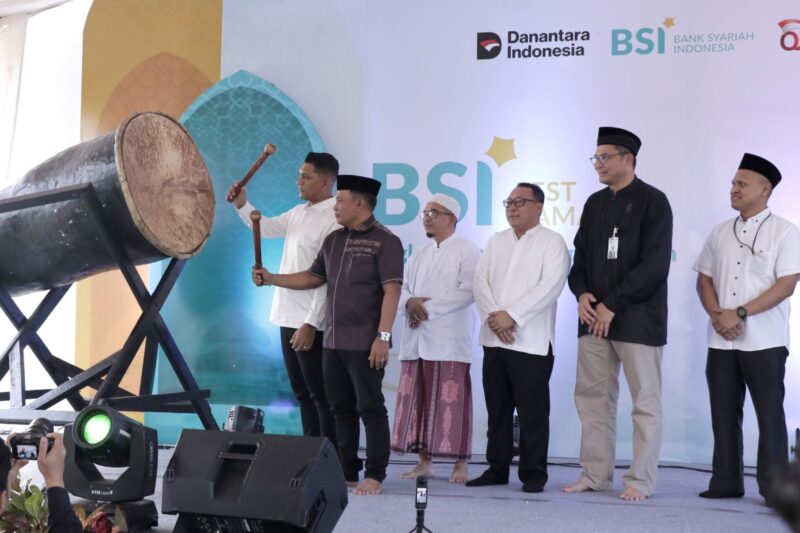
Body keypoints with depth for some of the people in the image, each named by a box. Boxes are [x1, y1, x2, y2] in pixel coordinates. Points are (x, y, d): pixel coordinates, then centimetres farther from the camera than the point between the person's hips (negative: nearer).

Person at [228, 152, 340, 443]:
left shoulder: (334, 220, -17)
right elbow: (268, 227, 26)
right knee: (302, 393, 15)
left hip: (310, 323, -9)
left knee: (320, 395, -2)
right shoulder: (298, 212, 11)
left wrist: (311, 323, -24)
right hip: (288, 317, 9)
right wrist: (242, 205, 10)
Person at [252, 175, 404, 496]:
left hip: (365, 344, -7)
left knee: (370, 409, -2)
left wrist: (383, 337, -20)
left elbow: (392, 291, -14)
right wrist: (272, 279, 14)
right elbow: (313, 278, 22)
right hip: (333, 342, 7)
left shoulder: (385, 241, -8)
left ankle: (374, 475, 5)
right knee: (341, 409, 11)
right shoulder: (334, 240, 15)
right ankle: (346, 472, 19)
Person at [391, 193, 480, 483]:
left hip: (448, 341, -7)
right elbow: (401, 288, 16)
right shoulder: (418, 255, 21)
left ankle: (460, 464, 2)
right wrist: (410, 301, -8)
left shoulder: (467, 251, 0)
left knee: (451, 402, -6)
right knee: (417, 400, 6)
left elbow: (467, 291, -13)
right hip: (416, 339, 7)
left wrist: (429, 308, -15)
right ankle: (424, 461, 14)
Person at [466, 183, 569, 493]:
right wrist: (493, 316, -10)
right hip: (494, 340, 5)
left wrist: (511, 316, -17)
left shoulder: (552, 242, 0)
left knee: (532, 412, -2)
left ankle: (533, 475, 6)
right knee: (497, 410, 10)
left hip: (532, 342, -5)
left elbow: (550, 286, -13)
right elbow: (480, 282, 7)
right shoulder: (496, 242, 17)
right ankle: (497, 469, 18)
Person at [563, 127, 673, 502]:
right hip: (594, 318, 6)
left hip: (638, 319, -6)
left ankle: (640, 481, 8)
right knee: (592, 396, 7)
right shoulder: (595, 204, 14)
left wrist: (612, 304, -14)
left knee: (645, 401, 0)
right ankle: (595, 474, 16)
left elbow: (655, 264, -12)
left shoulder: (653, 202, -4)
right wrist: (582, 293, -4)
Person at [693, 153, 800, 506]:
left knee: (769, 413, 0)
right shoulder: (719, 233, 12)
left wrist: (739, 313, -15)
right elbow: (704, 279, 12)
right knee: (724, 412, 7)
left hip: (764, 341, -5)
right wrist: (717, 316, -6)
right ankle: (726, 481, 15)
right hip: (720, 340, 5)